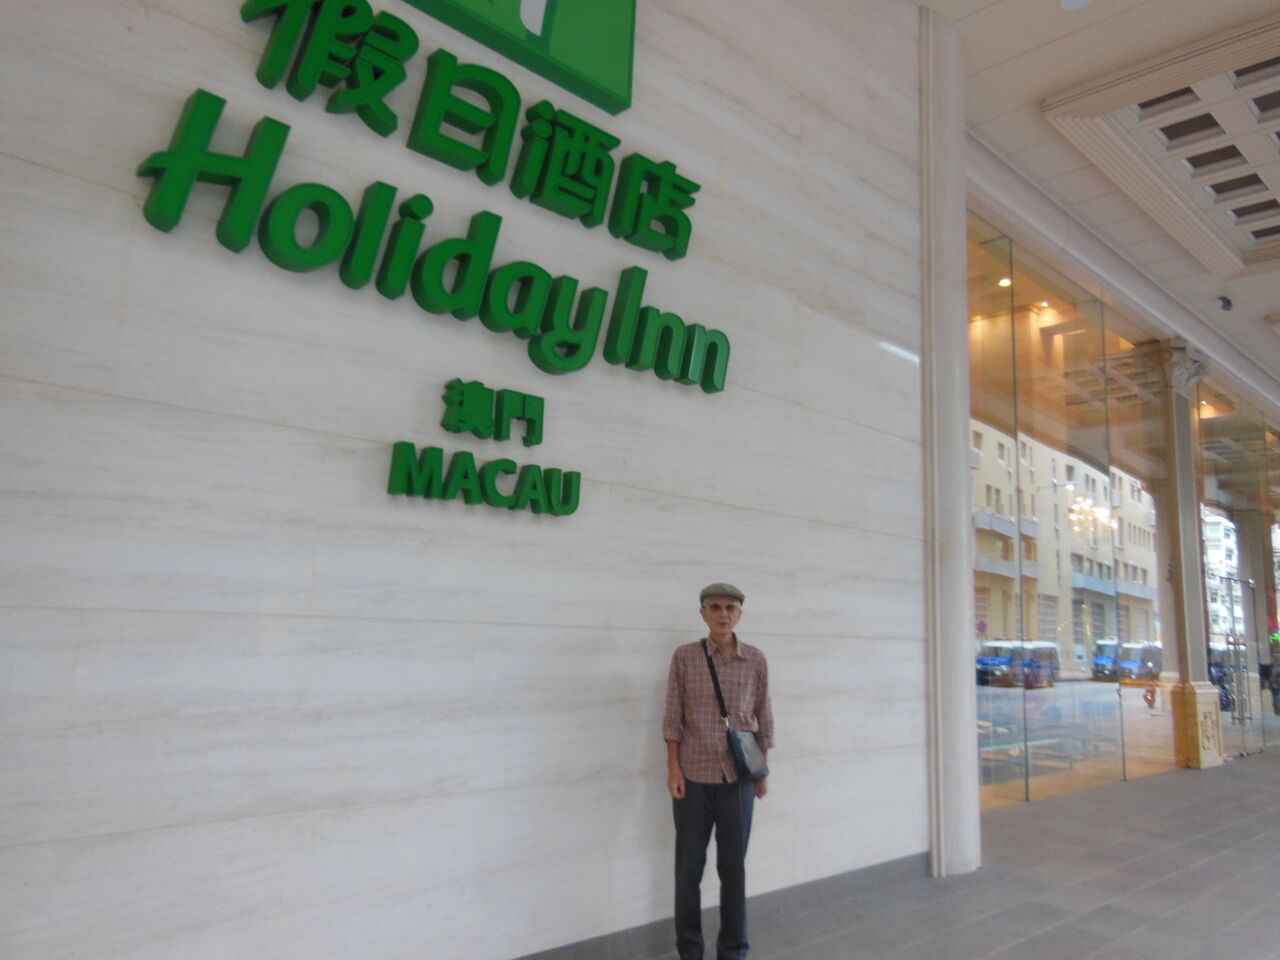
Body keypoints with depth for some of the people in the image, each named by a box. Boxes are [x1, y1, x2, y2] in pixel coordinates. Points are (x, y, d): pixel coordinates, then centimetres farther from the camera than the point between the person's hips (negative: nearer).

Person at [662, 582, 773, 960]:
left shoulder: (755, 660, 1)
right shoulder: (684, 656, -4)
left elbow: (763, 717, 8)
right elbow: (673, 716, -2)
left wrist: (763, 772, 8)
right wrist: (673, 769, -7)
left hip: (738, 777, 1)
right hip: (692, 777, -1)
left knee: (734, 866, 8)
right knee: (688, 866, 8)